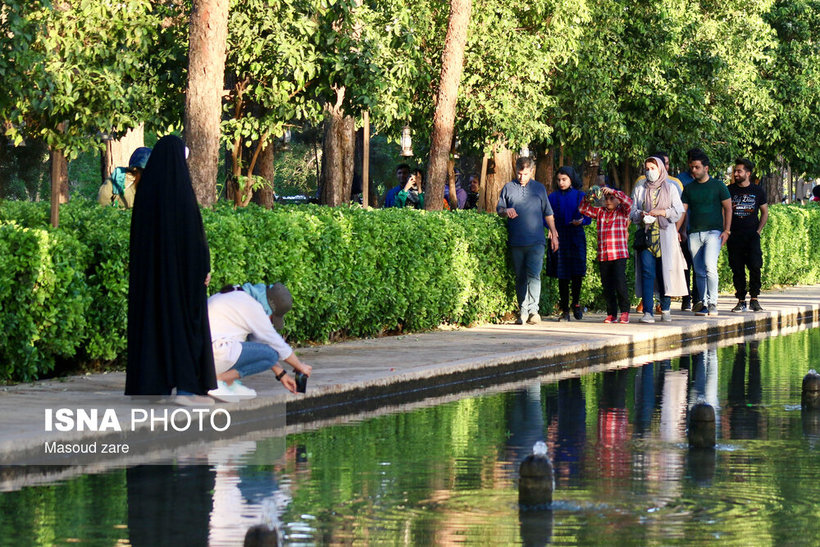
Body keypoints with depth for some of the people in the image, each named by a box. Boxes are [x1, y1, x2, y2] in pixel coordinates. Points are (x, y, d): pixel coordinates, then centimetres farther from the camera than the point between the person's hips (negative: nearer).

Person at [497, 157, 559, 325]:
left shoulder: (539, 188, 13)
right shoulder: (508, 188, 12)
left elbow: (548, 213, 18)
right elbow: (499, 209, 15)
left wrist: (554, 234, 13)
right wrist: (506, 211, -9)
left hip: (536, 241, -1)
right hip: (516, 241, 1)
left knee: (534, 275, -14)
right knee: (520, 277, 4)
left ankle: (533, 309, -18)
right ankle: (523, 312, 8)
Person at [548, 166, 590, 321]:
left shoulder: (580, 196, 6)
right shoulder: (553, 197, 8)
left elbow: (588, 217, 8)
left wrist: (581, 221, -14)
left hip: (576, 238, -1)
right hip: (559, 238, 1)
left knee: (577, 273, -7)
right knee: (562, 276, 1)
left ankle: (576, 304, 15)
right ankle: (564, 310, 7)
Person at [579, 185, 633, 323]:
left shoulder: (622, 211, 6)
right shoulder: (600, 212, 15)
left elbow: (628, 202, -12)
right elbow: (583, 209, 16)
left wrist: (612, 191, -17)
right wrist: (589, 198, -2)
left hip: (619, 255, -4)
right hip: (603, 256, 4)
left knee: (620, 284, -11)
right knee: (607, 287, 6)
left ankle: (625, 312, 0)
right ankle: (611, 314, 13)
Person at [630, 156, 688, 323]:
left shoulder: (670, 188, 11)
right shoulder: (639, 190, 17)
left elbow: (678, 211, 2)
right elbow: (632, 212, 12)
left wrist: (661, 212, -12)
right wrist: (641, 215, -10)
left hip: (665, 235, -1)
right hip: (646, 235, 1)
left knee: (665, 271, -3)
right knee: (647, 272, -10)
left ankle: (665, 309, 9)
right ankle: (648, 312, -16)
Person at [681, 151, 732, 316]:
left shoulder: (718, 186, 3)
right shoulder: (689, 189, 12)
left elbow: (728, 208, 6)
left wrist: (726, 230, -3)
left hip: (713, 232, -4)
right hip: (694, 233, 4)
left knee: (710, 266, -19)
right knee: (699, 272, 4)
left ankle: (713, 303, -16)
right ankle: (704, 304, 10)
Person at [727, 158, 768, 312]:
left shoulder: (758, 191, 8)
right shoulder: (729, 190, 8)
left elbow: (764, 213, 16)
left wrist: (758, 230, 4)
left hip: (752, 235, -1)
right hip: (734, 236, 1)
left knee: (755, 266, -14)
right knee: (737, 269, 0)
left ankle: (754, 299, -5)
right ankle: (741, 300, 7)